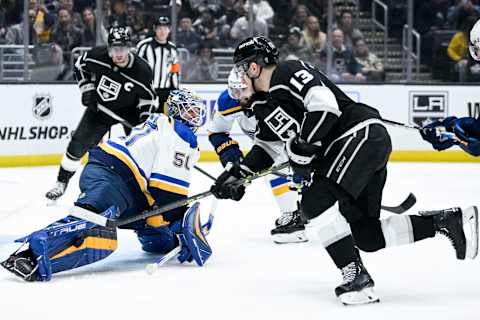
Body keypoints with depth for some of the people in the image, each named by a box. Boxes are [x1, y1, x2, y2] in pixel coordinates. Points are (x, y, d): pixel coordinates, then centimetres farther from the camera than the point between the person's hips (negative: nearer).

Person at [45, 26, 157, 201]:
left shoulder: (142, 70, -27)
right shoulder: (97, 56, -22)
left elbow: (147, 97, -11)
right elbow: (80, 65, 1)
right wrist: (87, 89, -7)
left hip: (129, 110, -2)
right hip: (100, 107, 2)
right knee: (78, 144, 1)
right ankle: (61, 182, 18)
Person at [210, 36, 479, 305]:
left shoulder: (288, 72, -10)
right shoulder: (264, 105, 20)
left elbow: (325, 104, -23)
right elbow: (267, 147, 28)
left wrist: (301, 149, -20)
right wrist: (237, 174, 17)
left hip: (363, 134, -10)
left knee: (317, 202, -20)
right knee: (366, 235, 4)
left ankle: (356, 276, -17)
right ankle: (449, 220, 8)